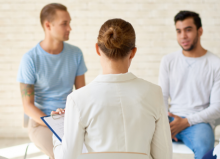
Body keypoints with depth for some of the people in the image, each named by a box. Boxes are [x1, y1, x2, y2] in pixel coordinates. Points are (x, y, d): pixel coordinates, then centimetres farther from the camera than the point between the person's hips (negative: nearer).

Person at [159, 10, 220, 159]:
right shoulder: (168, 61, 12)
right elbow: (162, 97, 10)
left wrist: (186, 122, -15)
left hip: (199, 121, -3)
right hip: (172, 119, 3)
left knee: (204, 146, -37)